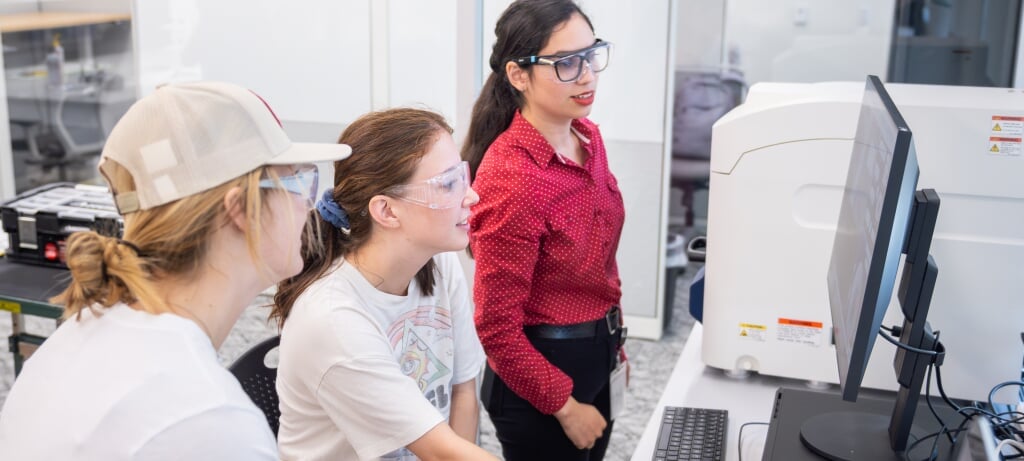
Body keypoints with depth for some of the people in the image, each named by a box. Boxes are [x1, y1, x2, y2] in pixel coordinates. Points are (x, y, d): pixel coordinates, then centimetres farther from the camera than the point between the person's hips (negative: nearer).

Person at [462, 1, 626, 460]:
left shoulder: (587, 136, -1)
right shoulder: (511, 179, -27)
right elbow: (497, 328, -22)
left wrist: (612, 343, 15)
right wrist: (564, 406, -14)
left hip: (595, 354, 8)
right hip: (543, 371, -8)